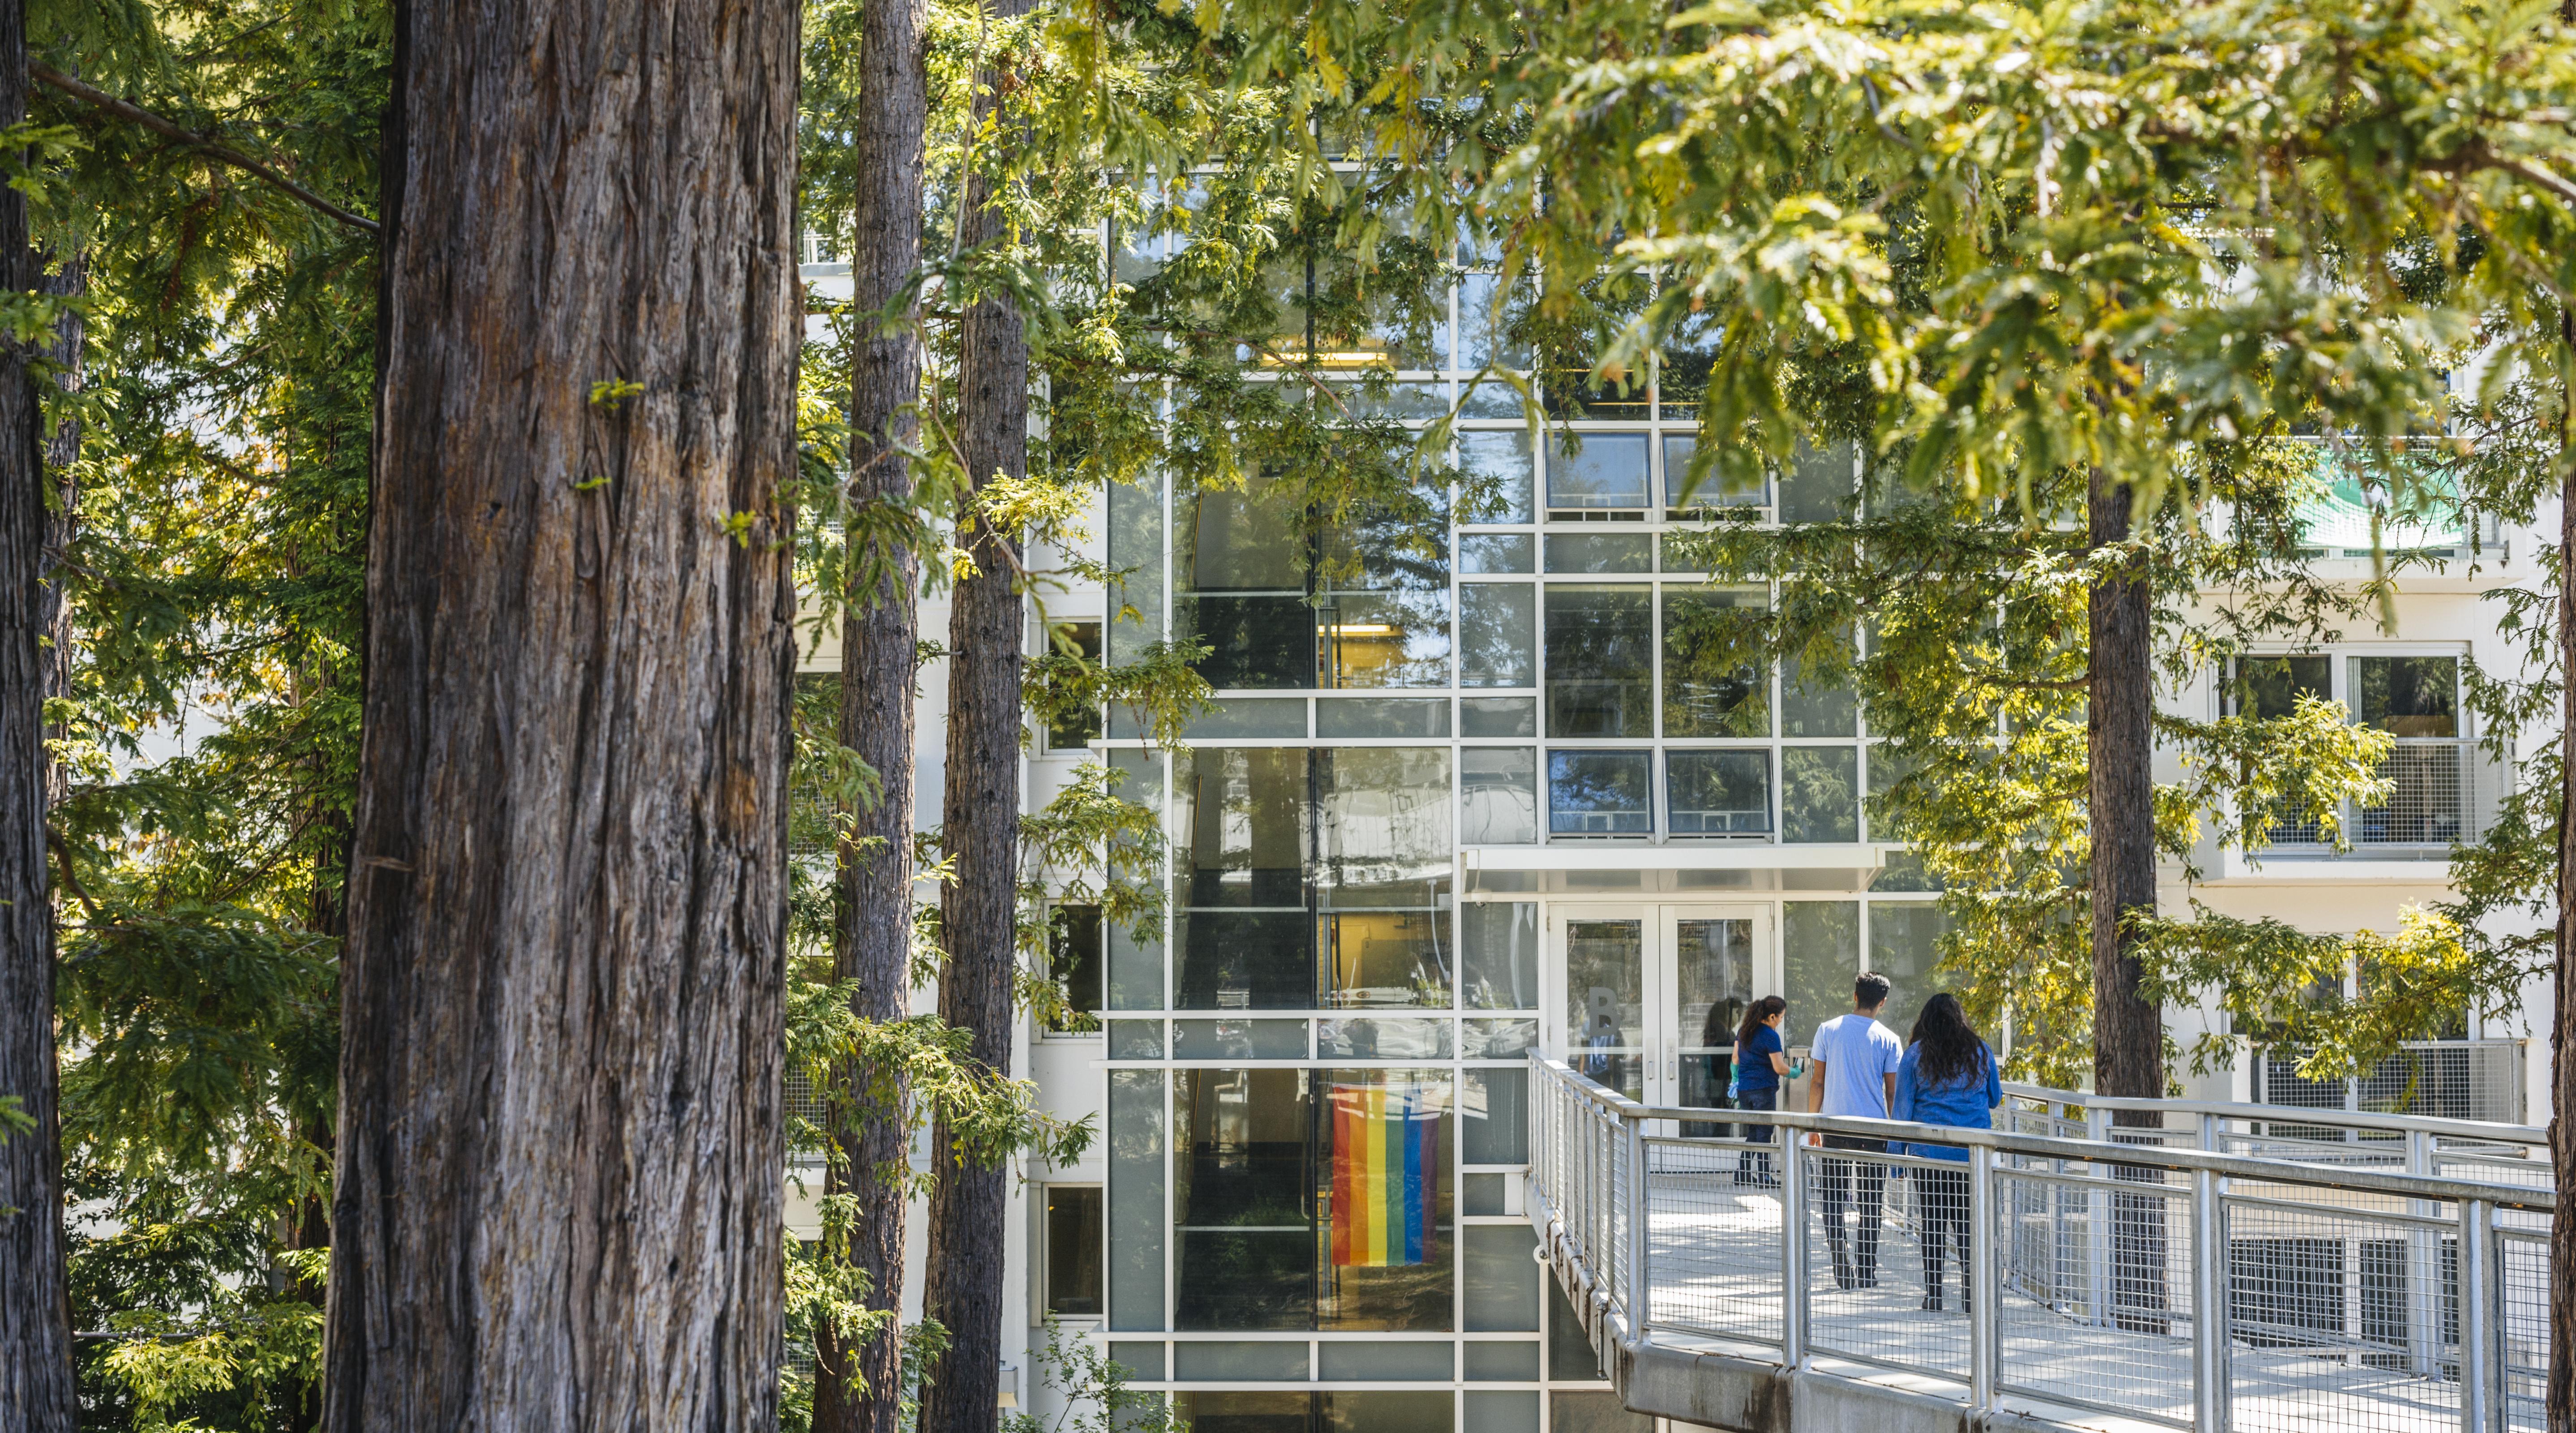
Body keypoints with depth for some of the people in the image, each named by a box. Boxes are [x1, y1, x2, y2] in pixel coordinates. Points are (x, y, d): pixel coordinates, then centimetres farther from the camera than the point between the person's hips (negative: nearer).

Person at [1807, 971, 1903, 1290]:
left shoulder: (1828, 1030, 1)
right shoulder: (1889, 1040, -1)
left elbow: (1818, 1082, 3)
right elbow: (1892, 1092, 0)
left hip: (1835, 1128, 1)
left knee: (1835, 1203, 7)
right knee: (1871, 1208, 8)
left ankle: (1844, 1273, 1)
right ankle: (1866, 1273, 8)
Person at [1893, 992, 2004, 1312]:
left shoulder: (1916, 1054, 0)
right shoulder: (1980, 1052, 6)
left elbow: (1903, 1107, 0)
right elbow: (1995, 1099, 19)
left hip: (1930, 1151, -2)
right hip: (1973, 1152, 2)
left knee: (1933, 1222, 4)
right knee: (1968, 1222, 5)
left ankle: (1934, 1294, 3)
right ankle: (1971, 1294, 2)